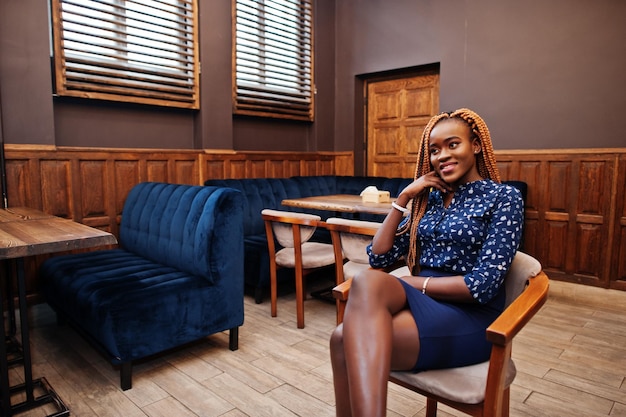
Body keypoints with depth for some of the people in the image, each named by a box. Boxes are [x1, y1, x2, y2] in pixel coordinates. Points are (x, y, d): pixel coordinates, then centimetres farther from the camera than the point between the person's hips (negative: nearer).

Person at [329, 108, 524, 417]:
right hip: (422, 303, 5)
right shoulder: (429, 199, 13)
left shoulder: (503, 197, -1)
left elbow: (483, 284, -12)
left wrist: (410, 283, -9)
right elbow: (378, 258, 6)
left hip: (470, 318, -5)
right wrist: (404, 197, 2)